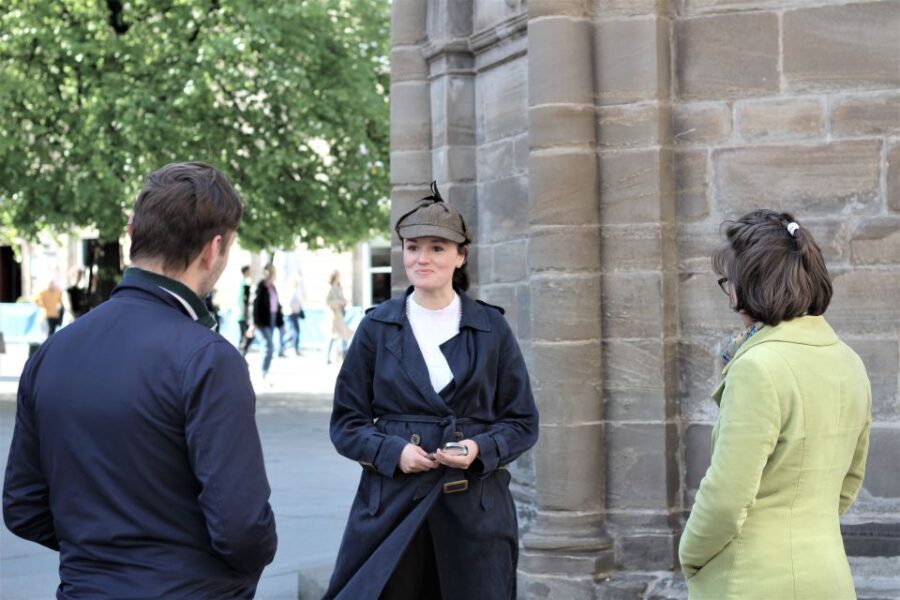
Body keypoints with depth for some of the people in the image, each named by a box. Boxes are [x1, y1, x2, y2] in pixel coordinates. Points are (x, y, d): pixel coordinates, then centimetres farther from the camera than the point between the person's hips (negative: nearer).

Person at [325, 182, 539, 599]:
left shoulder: (491, 328, 5)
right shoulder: (377, 327, 4)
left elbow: (523, 422, 7)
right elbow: (345, 423, 6)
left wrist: (481, 449, -12)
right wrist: (393, 451, -11)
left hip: (476, 506, 0)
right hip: (391, 503, 0)